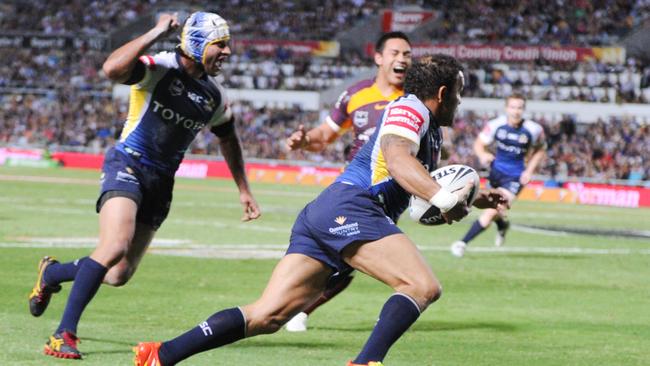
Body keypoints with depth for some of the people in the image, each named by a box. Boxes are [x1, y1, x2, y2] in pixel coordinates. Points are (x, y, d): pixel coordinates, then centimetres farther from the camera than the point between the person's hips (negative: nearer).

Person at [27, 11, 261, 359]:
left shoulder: (214, 96, 7)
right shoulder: (159, 68, -13)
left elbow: (228, 140, 26)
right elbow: (112, 69, -33)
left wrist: (244, 190, 25)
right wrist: (156, 33, -27)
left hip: (160, 183, 6)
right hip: (127, 166, -6)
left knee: (118, 275, 2)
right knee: (115, 246, -28)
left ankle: (51, 273, 31)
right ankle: (64, 334, -20)